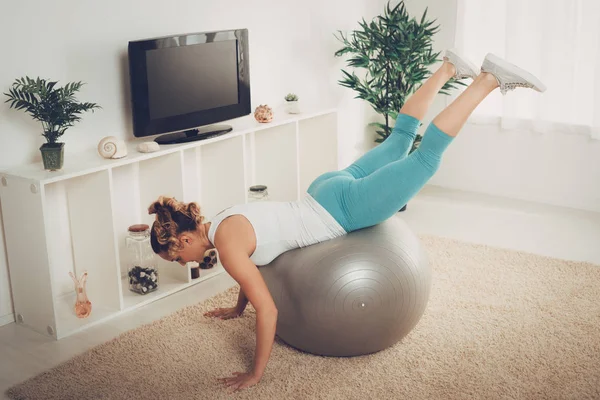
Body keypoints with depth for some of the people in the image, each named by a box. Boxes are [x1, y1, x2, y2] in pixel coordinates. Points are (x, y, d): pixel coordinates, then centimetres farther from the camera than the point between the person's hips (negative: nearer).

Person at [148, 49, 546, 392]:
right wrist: (238, 308, 36)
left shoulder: (227, 245, -22)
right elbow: (253, 264, 24)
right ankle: (448, 69, 34)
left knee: (426, 156, -3)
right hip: (327, 192, 7)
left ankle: (490, 78, 2)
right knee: (397, 141, 23)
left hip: (343, 208, -7)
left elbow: (268, 309, -23)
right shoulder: (222, 224, 4)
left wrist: (256, 374, -13)